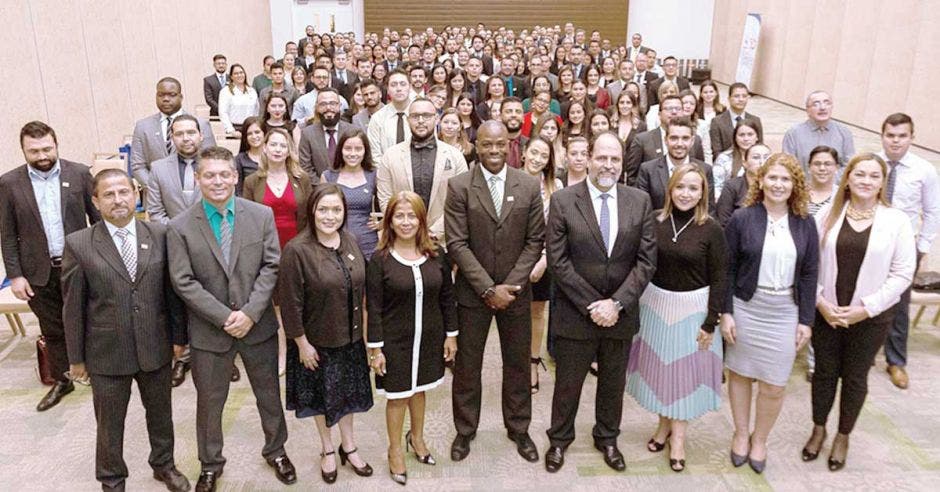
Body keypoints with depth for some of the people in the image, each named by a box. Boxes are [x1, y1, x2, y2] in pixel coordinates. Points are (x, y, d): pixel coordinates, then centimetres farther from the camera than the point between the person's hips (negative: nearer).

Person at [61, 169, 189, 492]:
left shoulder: (160, 234, -5)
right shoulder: (78, 245, -10)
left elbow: (172, 288, 2)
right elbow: (73, 306, -5)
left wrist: (178, 334, 4)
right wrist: (76, 357, -1)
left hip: (155, 347, 2)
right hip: (106, 353, -2)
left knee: (160, 413, 20)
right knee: (109, 422, 16)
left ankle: (163, 464, 44)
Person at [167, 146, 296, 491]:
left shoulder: (262, 215, -5)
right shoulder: (180, 227, -8)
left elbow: (271, 266, -6)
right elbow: (183, 282, -10)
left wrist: (250, 312, -16)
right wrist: (225, 317, -16)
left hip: (259, 325, 1)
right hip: (209, 331, -1)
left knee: (269, 394, 17)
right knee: (209, 401, 15)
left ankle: (275, 450, 41)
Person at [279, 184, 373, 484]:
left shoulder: (350, 242, -5)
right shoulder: (297, 250, -22)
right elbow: (291, 304, -18)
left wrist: (364, 329, 8)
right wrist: (302, 344, -14)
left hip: (350, 337, 4)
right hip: (316, 341, -4)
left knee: (348, 392, 19)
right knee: (321, 395, 17)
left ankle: (349, 447, 40)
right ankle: (327, 450, 39)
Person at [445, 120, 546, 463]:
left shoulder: (529, 185, -2)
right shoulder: (459, 187, -8)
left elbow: (535, 240, -2)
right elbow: (457, 244, -11)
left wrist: (510, 285, -12)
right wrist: (489, 288, -16)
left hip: (516, 291, 2)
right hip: (472, 292, -1)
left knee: (518, 364, 14)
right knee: (466, 365, 11)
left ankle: (519, 429, 33)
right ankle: (465, 430, 30)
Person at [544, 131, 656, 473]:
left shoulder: (640, 202, -2)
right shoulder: (562, 201, -9)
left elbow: (646, 260, -4)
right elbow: (557, 261, -12)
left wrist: (616, 303, -14)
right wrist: (592, 305, -15)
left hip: (620, 313, 2)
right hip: (575, 313, -2)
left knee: (613, 382, 19)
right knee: (568, 382, 13)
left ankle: (607, 438, 41)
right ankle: (559, 439, 35)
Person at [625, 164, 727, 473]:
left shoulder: (711, 229, -10)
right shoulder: (654, 222, -4)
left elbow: (719, 279, -7)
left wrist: (710, 322, -9)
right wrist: (635, 303, -1)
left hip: (693, 308, -2)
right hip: (656, 304, 3)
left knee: (686, 368, 10)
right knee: (658, 365, 14)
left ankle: (678, 435, 26)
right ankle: (664, 424, 35)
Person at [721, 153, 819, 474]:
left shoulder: (805, 224, 2)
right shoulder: (742, 218, -5)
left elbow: (809, 275, 4)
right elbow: (728, 269, -4)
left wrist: (806, 320, 1)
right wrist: (726, 313, -7)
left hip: (784, 313, 2)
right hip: (745, 307, -1)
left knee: (774, 385, 4)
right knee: (740, 373, 10)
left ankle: (760, 439, 27)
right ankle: (741, 433, 31)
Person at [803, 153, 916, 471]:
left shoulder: (897, 221, -7)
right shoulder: (827, 216, -3)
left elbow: (902, 274, -7)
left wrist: (866, 308, -13)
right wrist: (820, 302, -10)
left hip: (871, 318, -1)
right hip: (825, 313, 1)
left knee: (855, 377, 13)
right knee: (824, 372, 14)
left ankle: (843, 437, 33)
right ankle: (818, 429, 35)